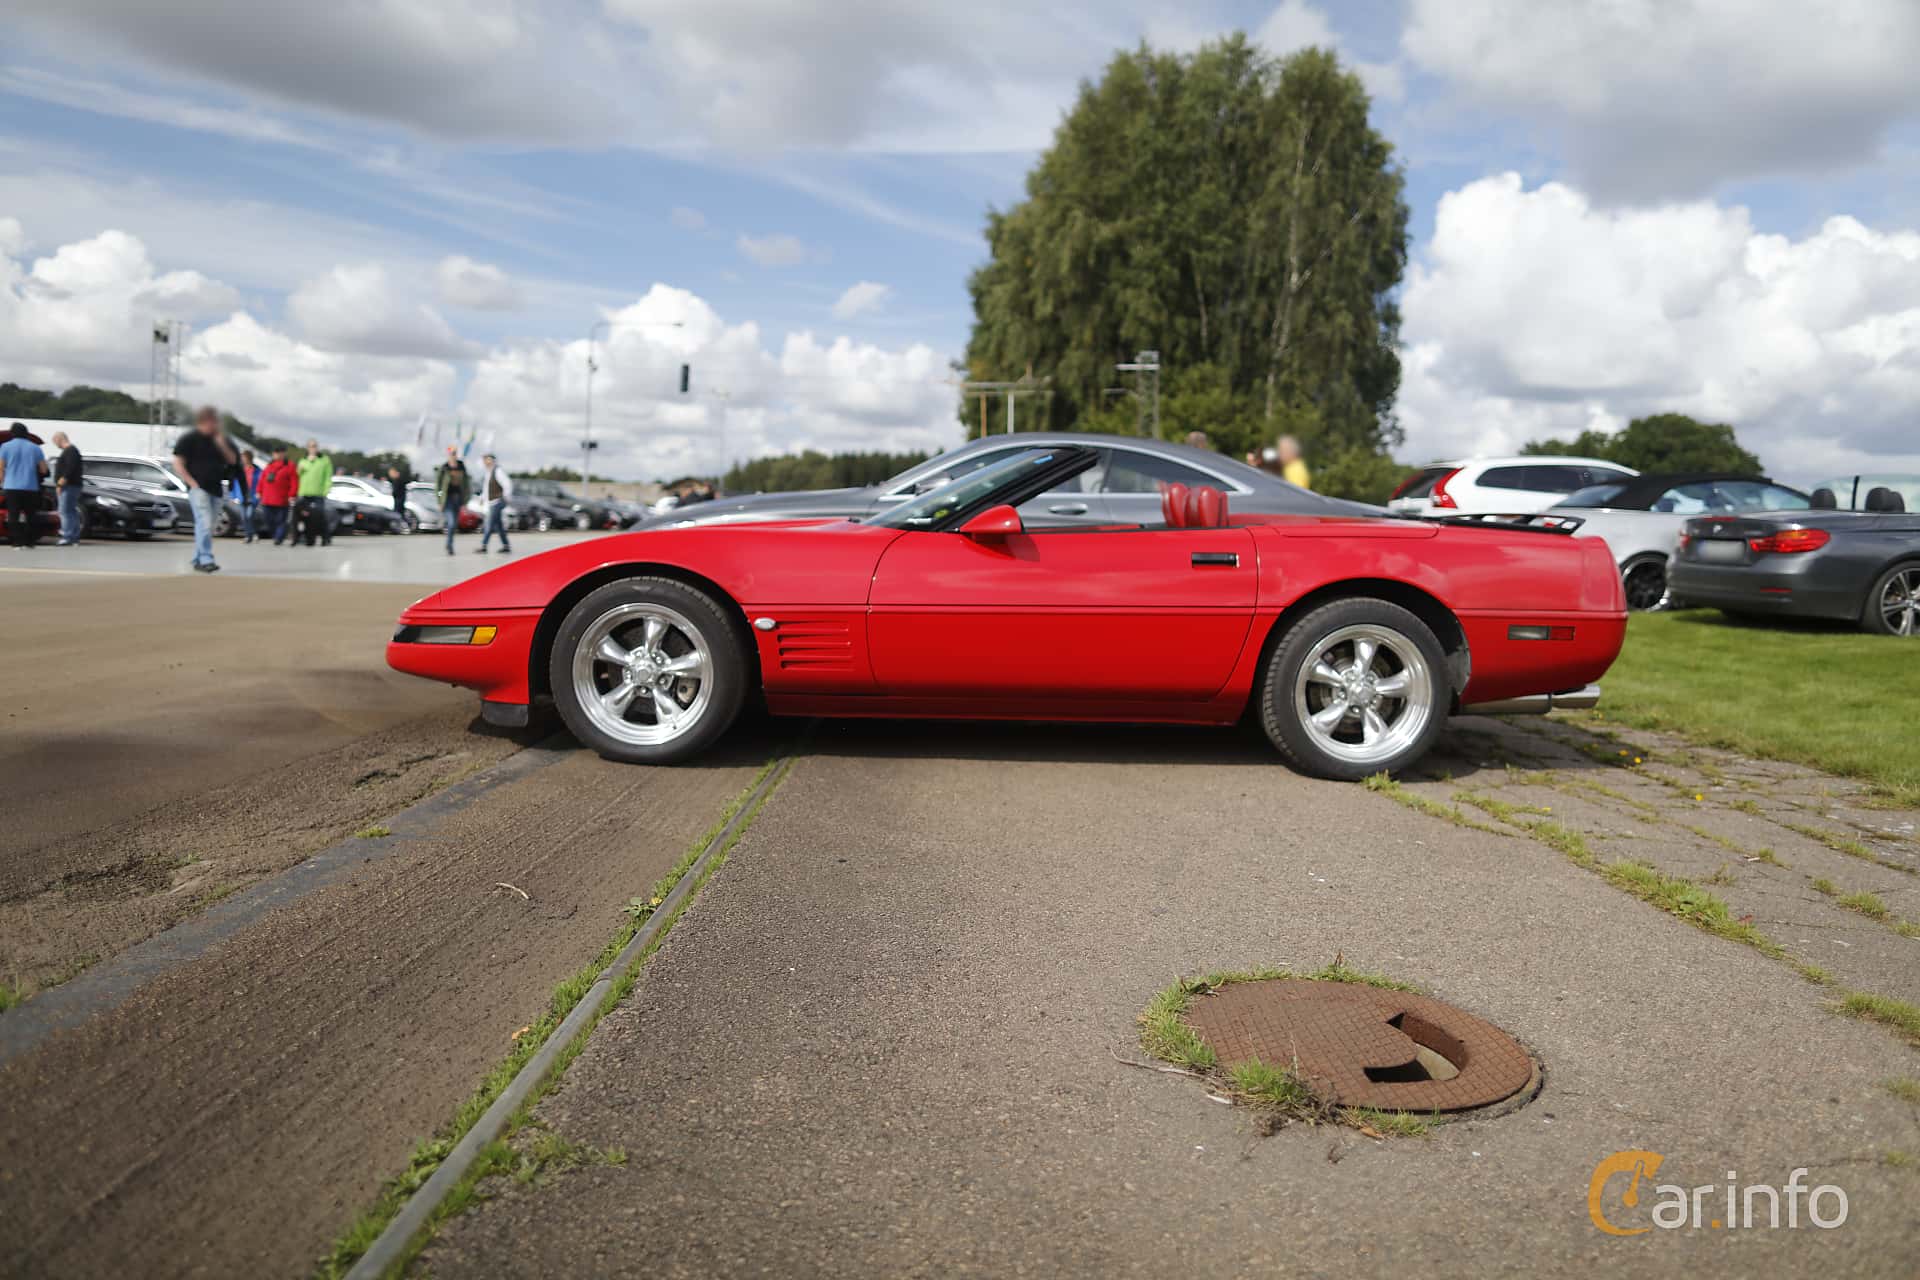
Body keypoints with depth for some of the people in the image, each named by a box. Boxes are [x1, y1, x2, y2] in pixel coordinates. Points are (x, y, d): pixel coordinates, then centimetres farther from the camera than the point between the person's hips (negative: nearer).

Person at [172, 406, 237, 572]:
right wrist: (192, 483, -14)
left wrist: (223, 445, -5)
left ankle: (197, 560, 21)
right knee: (205, 523, -18)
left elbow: (232, 460, 12)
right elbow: (178, 464, -5)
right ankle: (206, 560, -21)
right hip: (198, 488, -6)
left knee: (211, 525, 9)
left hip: (215, 489, 6)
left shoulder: (220, 439, 14)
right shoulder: (189, 439, -3)